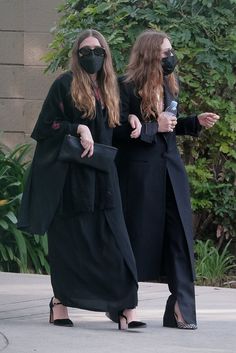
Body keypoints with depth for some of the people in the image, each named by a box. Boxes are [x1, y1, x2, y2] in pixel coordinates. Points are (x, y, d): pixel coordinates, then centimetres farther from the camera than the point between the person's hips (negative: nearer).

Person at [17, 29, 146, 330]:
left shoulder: (108, 89, 15)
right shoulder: (65, 85, -2)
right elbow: (46, 125, -6)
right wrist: (78, 129, -18)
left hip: (102, 178, 5)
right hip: (70, 177, -5)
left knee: (112, 242, -4)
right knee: (68, 240, 0)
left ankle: (124, 309, -9)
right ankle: (59, 302, 13)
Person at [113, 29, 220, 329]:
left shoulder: (168, 86, 12)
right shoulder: (126, 87, -10)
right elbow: (117, 130, -15)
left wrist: (197, 122, 6)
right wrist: (154, 128, -17)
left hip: (170, 170, 6)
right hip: (139, 172, -6)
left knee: (179, 236, -2)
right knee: (136, 237, 1)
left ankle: (181, 309, -4)